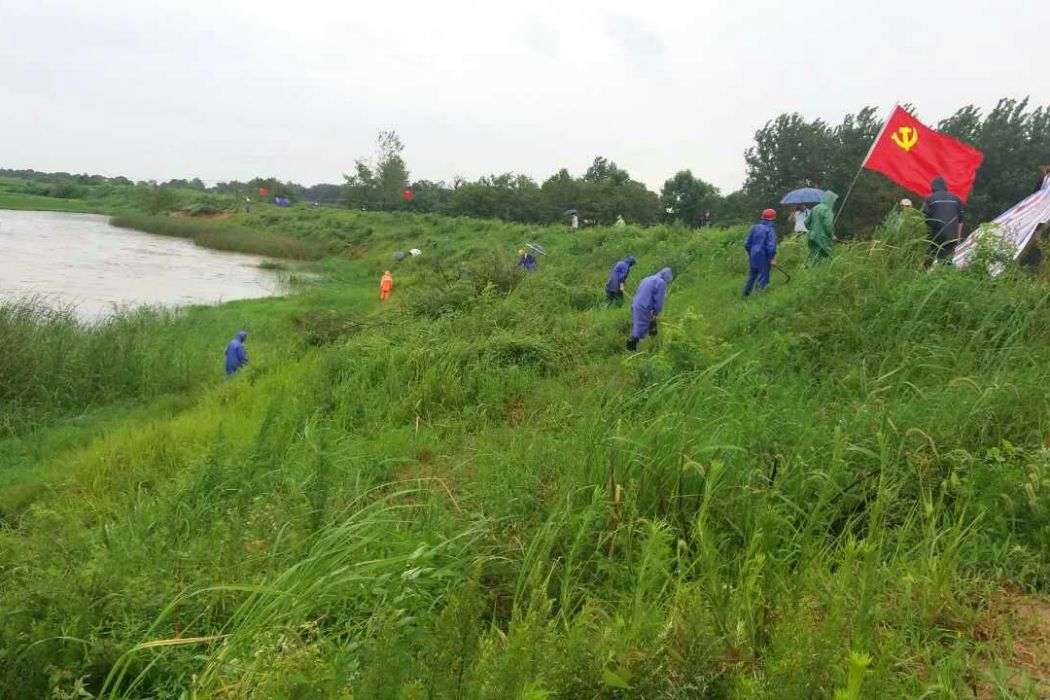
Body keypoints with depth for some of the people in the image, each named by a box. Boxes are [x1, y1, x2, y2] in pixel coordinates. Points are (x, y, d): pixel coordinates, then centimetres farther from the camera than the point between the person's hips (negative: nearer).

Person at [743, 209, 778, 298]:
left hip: (753, 257, 6)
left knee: (752, 276, 18)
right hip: (764, 258, -6)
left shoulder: (754, 228, 4)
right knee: (762, 278, 1)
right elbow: (771, 246, -17)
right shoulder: (770, 230, -12)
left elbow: (747, 243, 8)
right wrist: (772, 258, -8)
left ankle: (745, 295, 24)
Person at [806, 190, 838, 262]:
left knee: (813, 260, 10)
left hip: (813, 237, 7)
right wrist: (832, 235, -8)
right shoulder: (827, 210, -14)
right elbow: (828, 225, -23)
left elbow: (807, 222, 13)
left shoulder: (815, 209, 8)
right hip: (823, 240, -7)